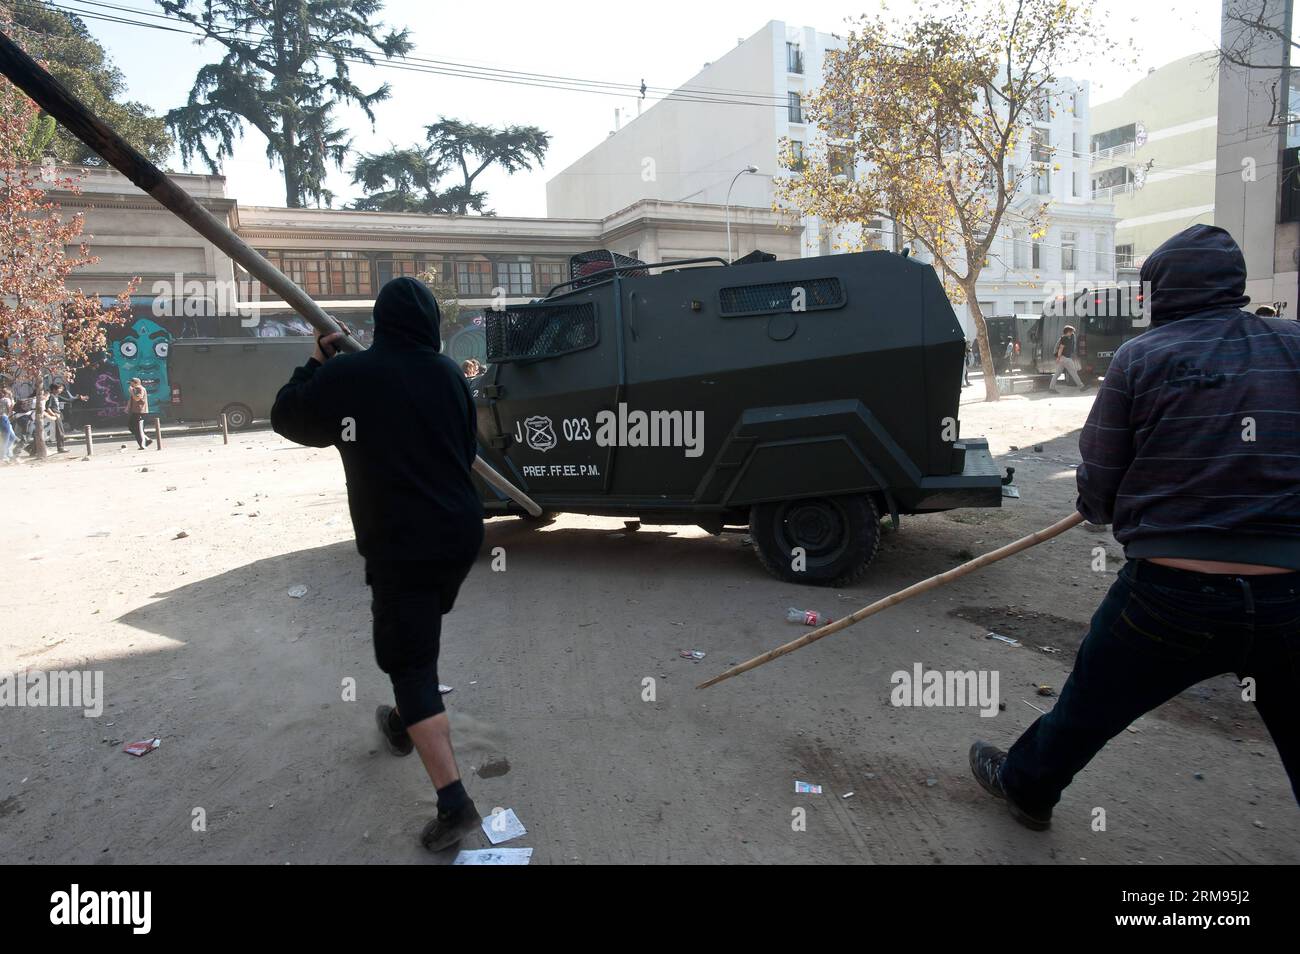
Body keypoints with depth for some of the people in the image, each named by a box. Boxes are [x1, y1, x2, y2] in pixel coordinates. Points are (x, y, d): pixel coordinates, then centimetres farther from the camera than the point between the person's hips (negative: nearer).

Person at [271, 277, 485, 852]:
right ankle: (404, 723, 48)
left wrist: (317, 364, 16)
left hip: (400, 544, -5)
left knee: (409, 663, -2)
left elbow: (287, 417, 6)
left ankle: (453, 803, -7)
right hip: (459, 535, 6)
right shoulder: (449, 373, 4)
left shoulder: (348, 376, -10)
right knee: (419, 642, 28)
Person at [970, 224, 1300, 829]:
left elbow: (1095, 493, -3)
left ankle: (1024, 785, 41)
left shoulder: (1140, 357, -6)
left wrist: (1102, 508, 18)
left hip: (1170, 593, -2)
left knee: (1086, 707, 19)